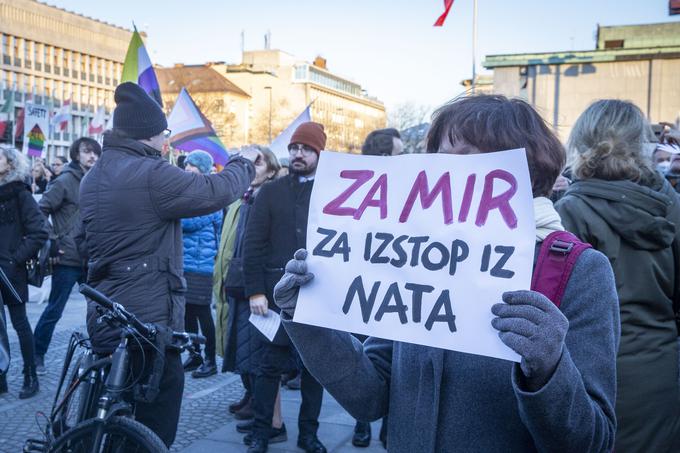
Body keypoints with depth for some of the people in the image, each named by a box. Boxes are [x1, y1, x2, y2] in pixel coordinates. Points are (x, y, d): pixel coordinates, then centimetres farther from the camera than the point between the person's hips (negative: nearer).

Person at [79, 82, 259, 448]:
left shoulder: (94, 177, 11)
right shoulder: (151, 174, -17)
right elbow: (216, 191, -16)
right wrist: (244, 163, 3)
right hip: (148, 321, -9)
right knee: (152, 430, 3)